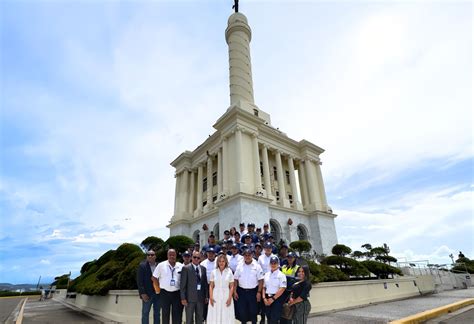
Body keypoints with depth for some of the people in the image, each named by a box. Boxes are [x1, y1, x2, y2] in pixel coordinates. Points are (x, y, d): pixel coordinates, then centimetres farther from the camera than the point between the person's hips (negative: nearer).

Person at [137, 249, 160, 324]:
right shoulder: (142, 265, -4)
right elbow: (139, 281, -7)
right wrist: (142, 293, -14)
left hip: (158, 293, 3)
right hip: (147, 294, -3)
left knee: (157, 313, 11)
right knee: (145, 313, 3)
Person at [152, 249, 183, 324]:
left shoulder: (181, 266, -1)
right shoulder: (161, 265, -4)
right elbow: (154, 278, 2)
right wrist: (160, 287, 2)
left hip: (177, 293, 1)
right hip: (165, 293, -1)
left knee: (177, 315, 6)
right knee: (165, 314, 11)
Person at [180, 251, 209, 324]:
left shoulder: (203, 268, 7)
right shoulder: (186, 268, -7)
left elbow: (205, 283, 10)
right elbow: (182, 284, -8)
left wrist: (206, 296, 7)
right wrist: (183, 298, -10)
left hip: (201, 297, 4)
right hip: (190, 297, -4)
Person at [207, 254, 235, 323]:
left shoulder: (229, 272, -1)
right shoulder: (214, 272, 1)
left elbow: (231, 287, 0)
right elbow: (211, 286, 3)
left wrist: (230, 298, -7)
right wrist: (211, 297, -5)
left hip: (226, 296, -1)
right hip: (216, 297, 1)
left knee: (226, 316, 1)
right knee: (215, 317, 2)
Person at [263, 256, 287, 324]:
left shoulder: (281, 275, -6)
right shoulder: (266, 274, 10)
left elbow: (282, 289, -14)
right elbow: (264, 287, 12)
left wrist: (273, 299, -13)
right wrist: (264, 298, -2)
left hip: (277, 299, -5)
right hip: (267, 299, 5)